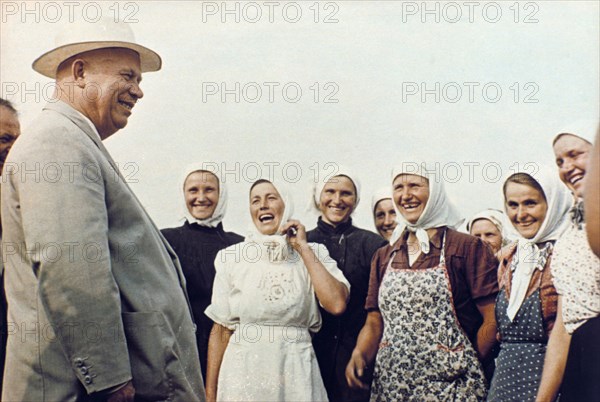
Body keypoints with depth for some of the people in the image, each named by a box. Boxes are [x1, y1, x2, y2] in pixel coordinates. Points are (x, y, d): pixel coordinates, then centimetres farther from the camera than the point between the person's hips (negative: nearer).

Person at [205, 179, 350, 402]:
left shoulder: (313, 253, 2)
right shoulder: (231, 256, 2)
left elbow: (337, 304, -15)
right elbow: (221, 330, 3)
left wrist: (303, 248, -9)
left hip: (296, 372, 0)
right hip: (243, 372, 0)